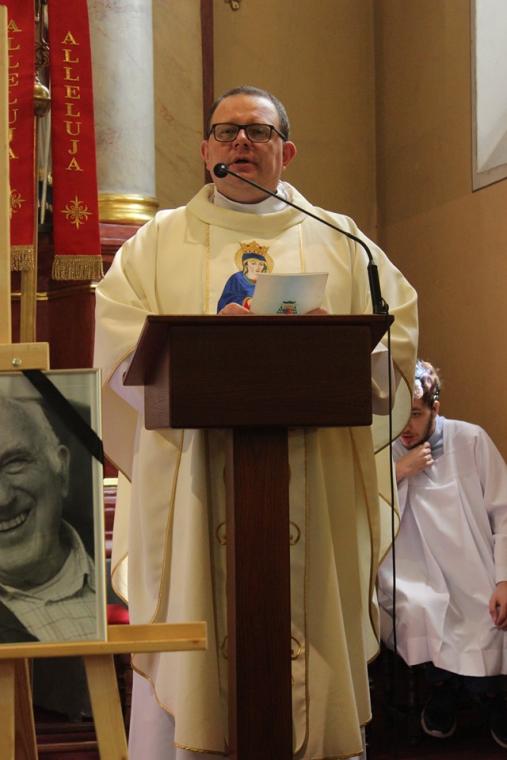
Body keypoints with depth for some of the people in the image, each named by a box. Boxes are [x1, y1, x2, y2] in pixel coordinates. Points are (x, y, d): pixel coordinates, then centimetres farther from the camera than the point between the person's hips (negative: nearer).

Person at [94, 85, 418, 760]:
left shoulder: (338, 240, 16)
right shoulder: (158, 243, 14)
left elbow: (397, 336, 4)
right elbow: (118, 348, 0)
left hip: (314, 494, 1)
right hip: (191, 487, 0)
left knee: (312, 662, 2)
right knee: (188, 666, -1)